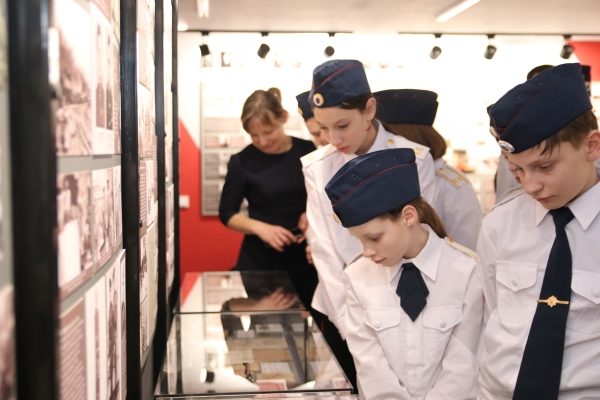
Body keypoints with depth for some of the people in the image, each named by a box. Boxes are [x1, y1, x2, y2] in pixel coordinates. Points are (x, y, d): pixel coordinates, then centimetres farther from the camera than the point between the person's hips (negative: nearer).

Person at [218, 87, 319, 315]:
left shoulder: (308, 152, -4)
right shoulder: (242, 161, -7)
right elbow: (227, 213, -1)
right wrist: (260, 228, -17)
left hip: (304, 254, 2)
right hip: (260, 258, -1)